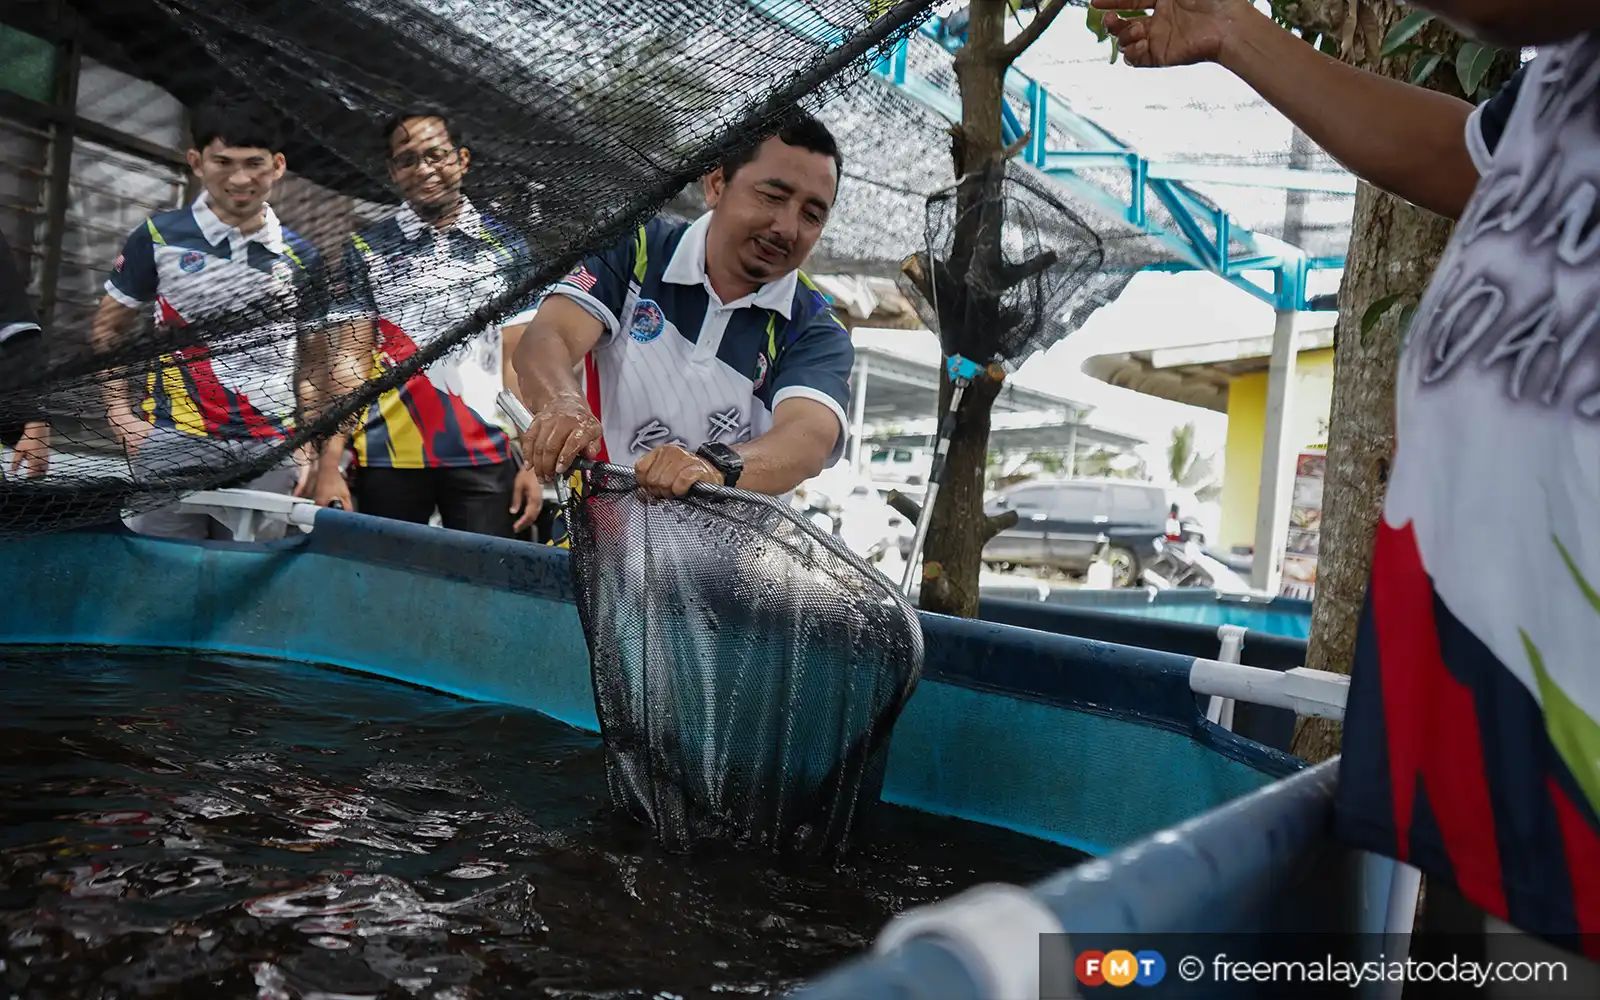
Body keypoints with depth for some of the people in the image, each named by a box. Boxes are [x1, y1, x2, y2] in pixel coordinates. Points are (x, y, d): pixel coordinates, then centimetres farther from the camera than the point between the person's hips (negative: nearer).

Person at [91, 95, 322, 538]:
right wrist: (122, 415, -1)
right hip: (172, 448, -1)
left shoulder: (301, 257, 10)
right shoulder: (159, 237, 4)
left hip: (269, 454, 2)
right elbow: (107, 330, 11)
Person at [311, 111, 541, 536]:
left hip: (486, 457, 0)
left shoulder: (507, 247, 8)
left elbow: (518, 362, 6)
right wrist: (329, 463, -6)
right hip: (388, 457, 0)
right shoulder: (365, 250, 8)